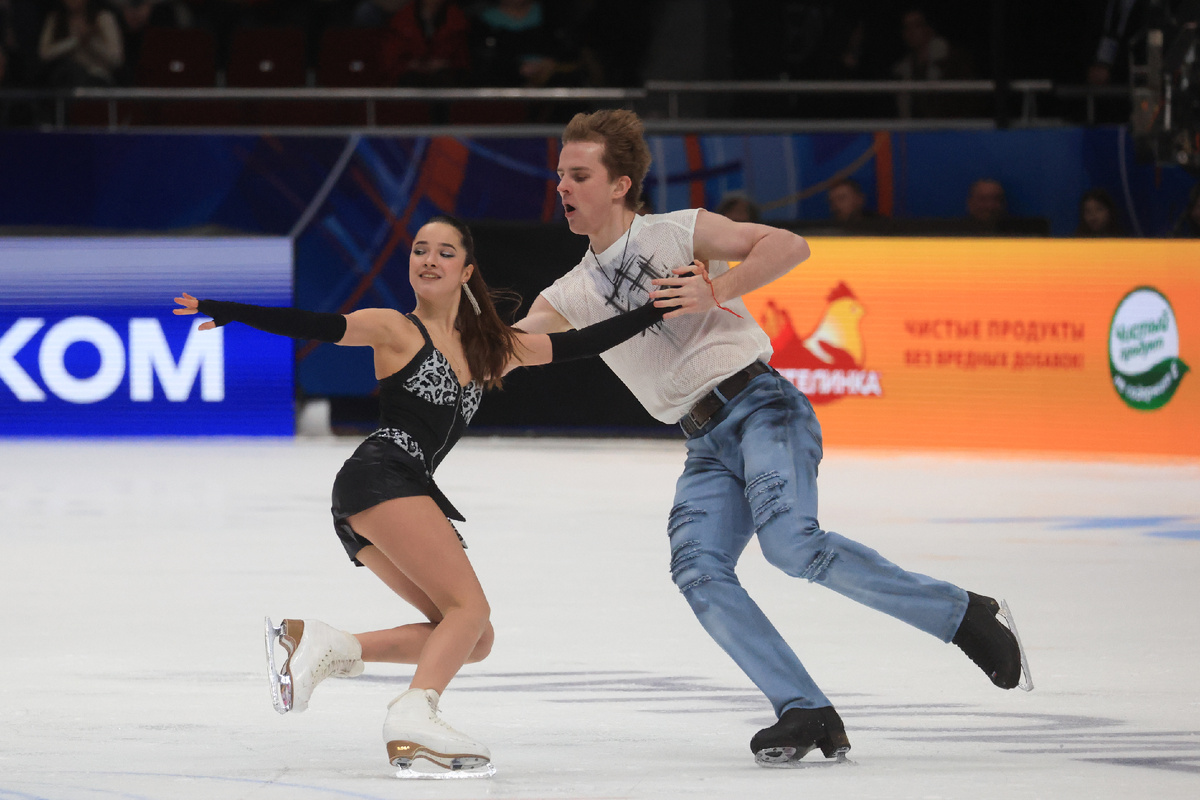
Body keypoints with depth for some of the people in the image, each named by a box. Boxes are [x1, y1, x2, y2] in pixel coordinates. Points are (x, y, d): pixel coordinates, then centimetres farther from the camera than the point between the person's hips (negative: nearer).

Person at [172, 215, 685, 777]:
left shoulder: (490, 347, 23)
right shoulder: (396, 330, 4)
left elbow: (575, 345, 24)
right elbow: (316, 327, -8)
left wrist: (659, 310, 23)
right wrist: (223, 312, -22)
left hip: (412, 494, 8)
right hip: (381, 474, -8)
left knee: (474, 638, -2)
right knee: (470, 610, -20)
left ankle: (328, 649, -6)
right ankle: (415, 717, -40)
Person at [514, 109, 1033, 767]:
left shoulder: (674, 233, 2)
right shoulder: (572, 293, 17)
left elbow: (789, 246, -6)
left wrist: (715, 292, -15)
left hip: (760, 405, -6)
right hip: (707, 447, 6)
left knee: (789, 541, -29)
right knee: (697, 570, -19)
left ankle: (965, 616, -17)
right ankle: (807, 714, -19)